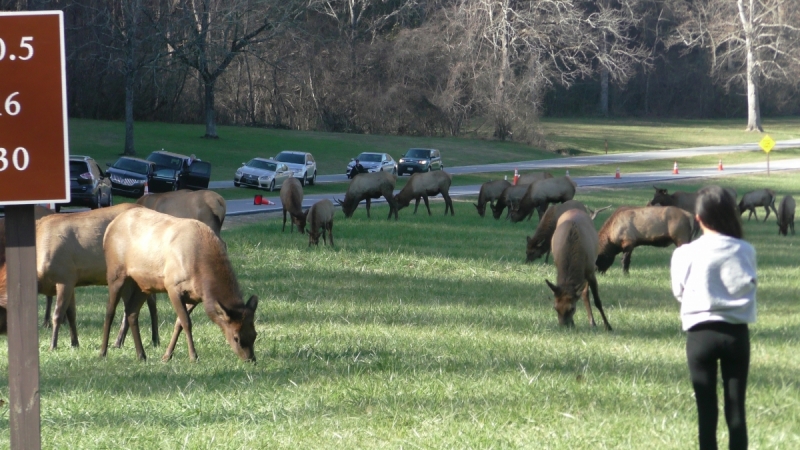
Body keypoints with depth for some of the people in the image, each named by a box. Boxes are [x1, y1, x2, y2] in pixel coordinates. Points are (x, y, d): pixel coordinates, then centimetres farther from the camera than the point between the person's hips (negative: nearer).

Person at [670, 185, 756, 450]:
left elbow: (679, 292, 2)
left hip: (701, 333, -1)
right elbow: (749, 285, 6)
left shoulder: (685, 255, -10)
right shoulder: (745, 251, -6)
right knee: (736, 407, 6)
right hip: (737, 332, 1)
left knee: (707, 408, 4)